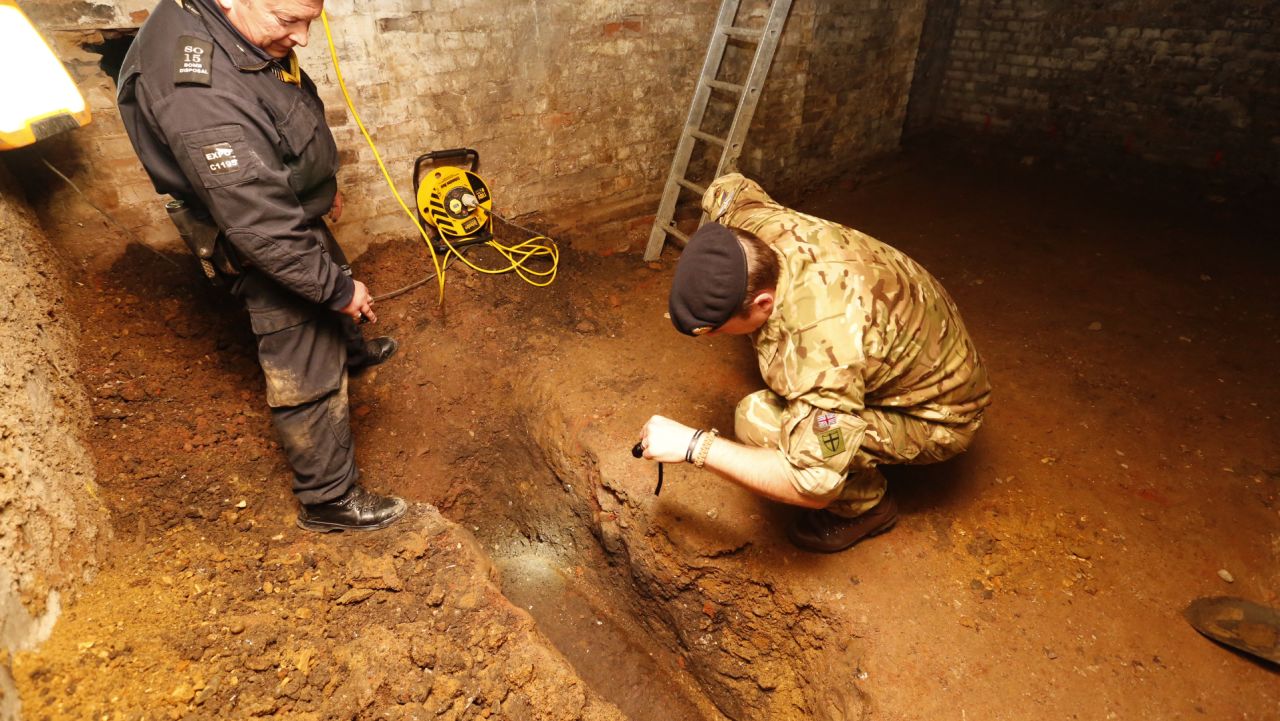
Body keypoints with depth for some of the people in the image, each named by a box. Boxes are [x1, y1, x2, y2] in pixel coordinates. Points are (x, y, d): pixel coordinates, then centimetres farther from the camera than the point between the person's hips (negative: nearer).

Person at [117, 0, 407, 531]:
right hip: (269, 250, -9)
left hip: (297, 215, 9)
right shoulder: (199, 91, -35)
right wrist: (337, 288, -25)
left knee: (336, 315, 33)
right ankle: (329, 501, 16)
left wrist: (324, 184, 24)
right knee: (309, 381, 0)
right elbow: (261, 225, -34)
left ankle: (352, 352, 66)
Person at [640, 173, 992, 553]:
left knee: (759, 422, -26)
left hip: (935, 416, -7)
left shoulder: (824, 345, -43)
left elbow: (813, 485, -38)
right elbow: (726, 187, 5)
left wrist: (695, 445, -34)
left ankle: (867, 505, 2)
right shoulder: (751, 221, -21)